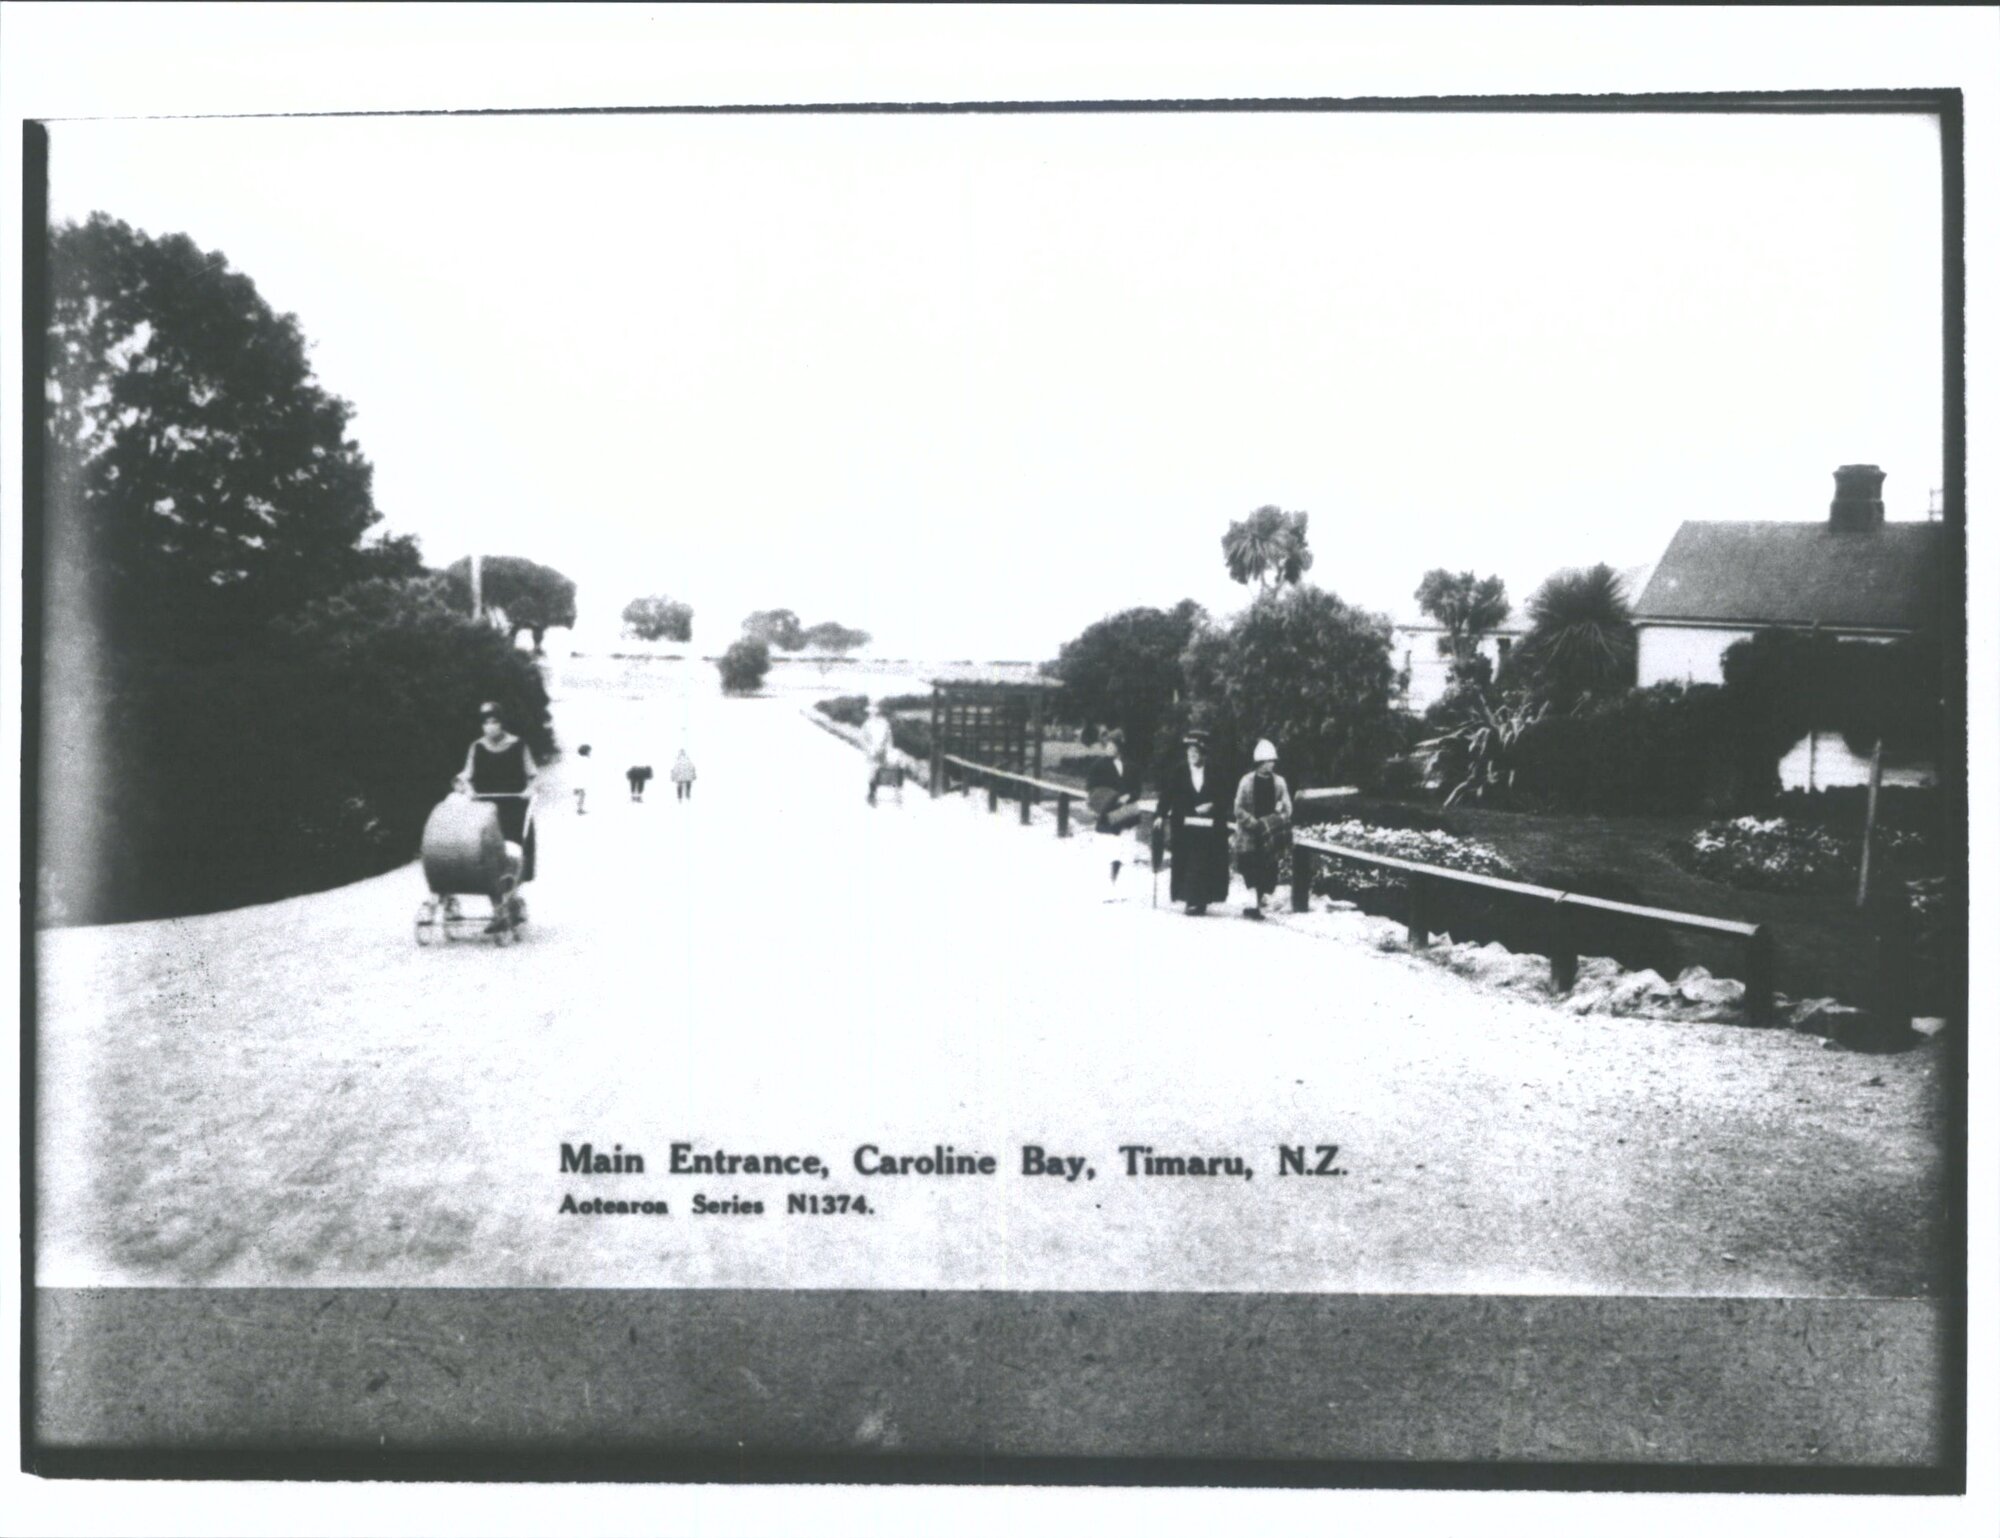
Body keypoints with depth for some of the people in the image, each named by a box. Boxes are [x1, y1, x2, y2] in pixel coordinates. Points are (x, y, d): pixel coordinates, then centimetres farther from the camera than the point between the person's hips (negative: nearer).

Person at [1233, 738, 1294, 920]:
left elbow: (1287, 809, 7)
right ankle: (1254, 903, -20)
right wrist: (1255, 823, -15)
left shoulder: (1279, 783, 6)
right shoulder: (1247, 781, -2)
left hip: (1270, 835, 3)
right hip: (1249, 833, -3)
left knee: (1268, 869, 1)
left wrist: (1274, 823, -11)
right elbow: (1239, 809, -3)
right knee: (1252, 867, -14)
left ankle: (1259, 901, 13)